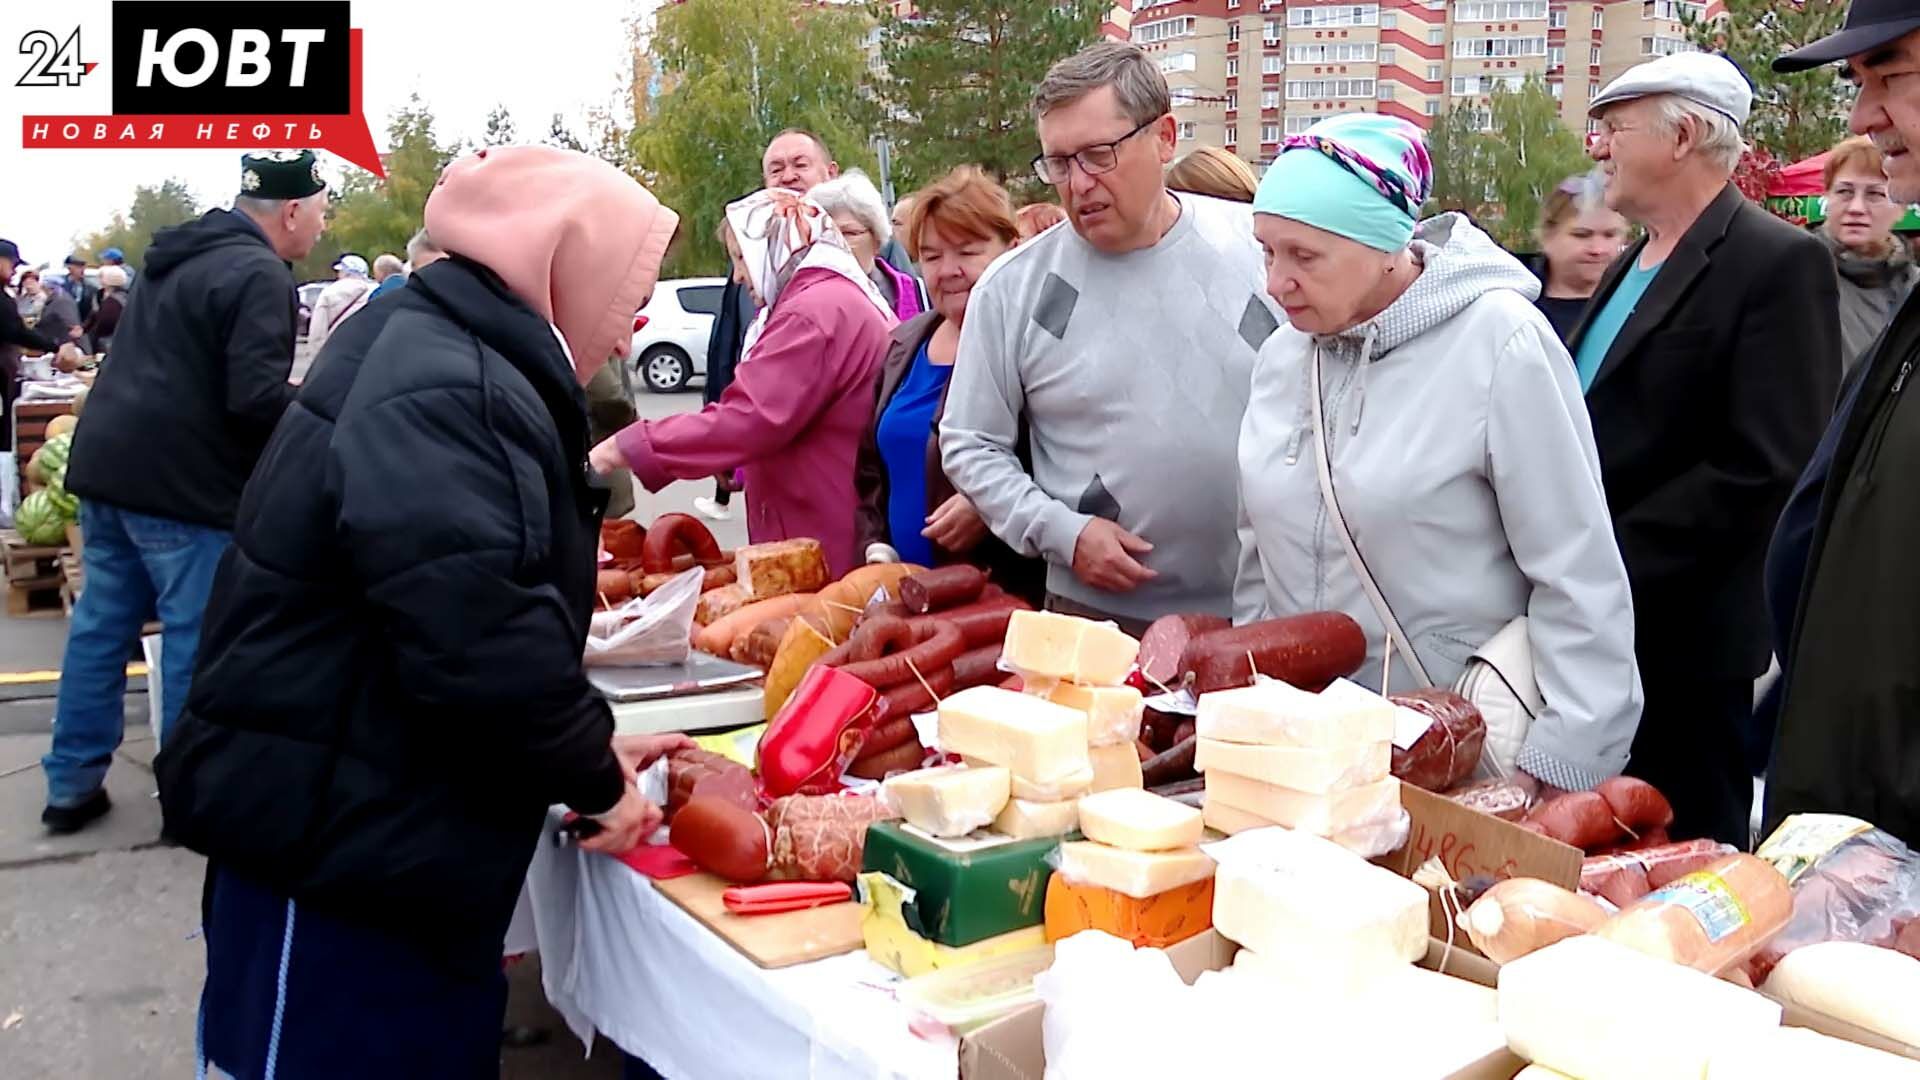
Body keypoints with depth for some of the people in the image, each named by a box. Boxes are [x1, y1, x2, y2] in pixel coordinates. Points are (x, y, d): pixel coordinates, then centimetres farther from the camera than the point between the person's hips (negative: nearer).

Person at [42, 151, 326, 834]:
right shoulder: (259, 274, -14)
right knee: (197, 638, 2)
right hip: (182, 483, -9)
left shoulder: (185, 255, 16)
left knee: (101, 624, 14)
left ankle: (72, 783, 23)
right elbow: (256, 400, -23)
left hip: (108, 464, 9)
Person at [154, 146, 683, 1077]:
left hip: (368, 838, 10)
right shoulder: (443, 398, -22)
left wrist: (588, 750, 12)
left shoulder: (455, 373, 13)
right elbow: (480, 644, -29)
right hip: (336, 848, -10)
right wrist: (594, 780, -13)